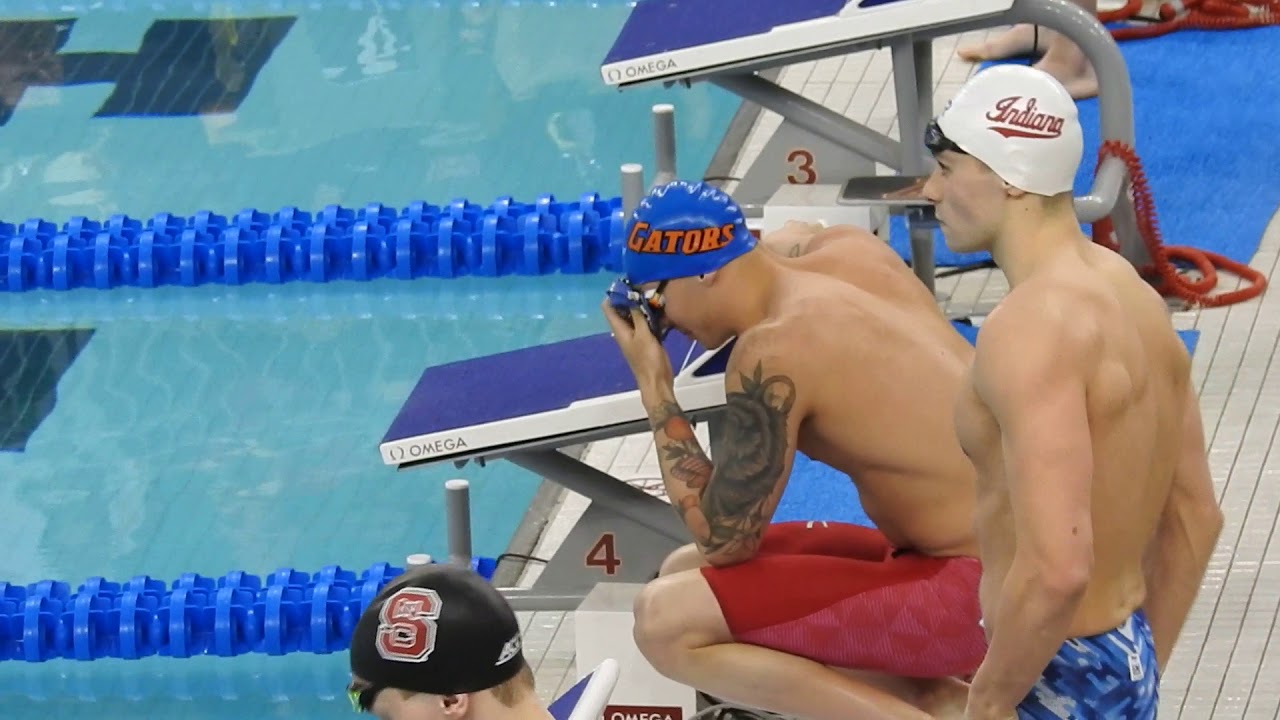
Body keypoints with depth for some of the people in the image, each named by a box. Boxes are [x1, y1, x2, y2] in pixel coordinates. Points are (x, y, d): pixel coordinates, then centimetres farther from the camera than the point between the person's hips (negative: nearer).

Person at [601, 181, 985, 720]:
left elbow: (723, 541, -10)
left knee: (666, 621, -13)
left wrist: (654, 387, -5)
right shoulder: (851, 250, 5)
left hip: (977, 593, -10)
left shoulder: (772, 353, -20)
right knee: (686, 574, 16)